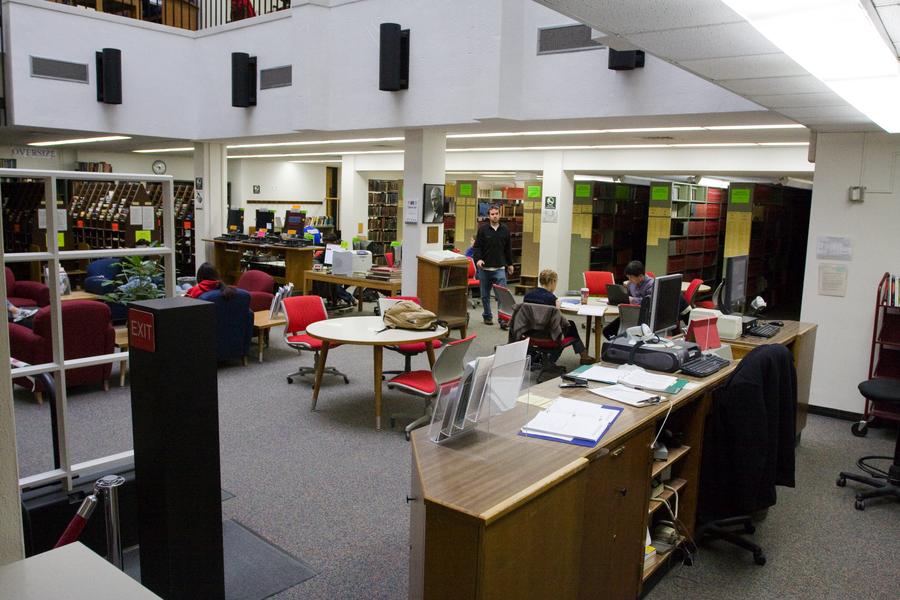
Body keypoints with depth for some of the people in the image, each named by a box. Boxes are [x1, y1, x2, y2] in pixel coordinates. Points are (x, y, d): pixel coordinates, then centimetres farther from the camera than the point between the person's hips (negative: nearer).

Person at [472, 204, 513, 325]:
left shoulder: (505, 230, 6)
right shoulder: (483, 229, 0)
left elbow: (508, 248, 13)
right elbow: (476, 246, -1)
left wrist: (510, 264, 16)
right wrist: (478, 259, -18)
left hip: (500, 268, 0)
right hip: (485, 268, 0)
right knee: (485, 295, 10)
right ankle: (487, 316, 25)